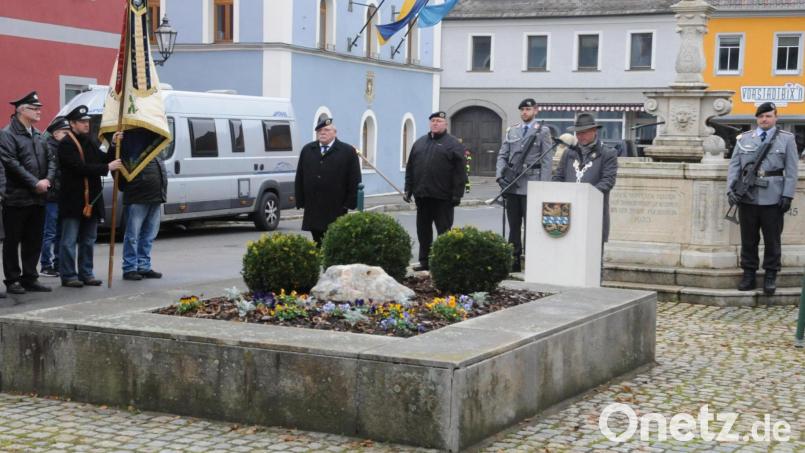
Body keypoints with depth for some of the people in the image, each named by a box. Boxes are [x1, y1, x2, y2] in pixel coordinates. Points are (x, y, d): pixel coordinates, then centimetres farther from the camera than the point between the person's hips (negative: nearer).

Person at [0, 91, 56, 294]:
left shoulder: (38, 135, 16)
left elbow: (50, 159, 13)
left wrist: (48, 180, -6)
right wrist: (35, 183, -19)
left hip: (38, 198, 7)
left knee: (34, 242, 10)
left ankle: (30, 278, 18)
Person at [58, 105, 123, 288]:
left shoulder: (89, 142, 15)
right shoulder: (66, 144, -10)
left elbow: (103, 159, 12)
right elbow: (80, 168, -20)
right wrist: (107, 167, -19)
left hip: (91, 199, 8)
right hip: (72, 200, -8)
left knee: (88, 240, 12)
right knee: (70, 240, -1)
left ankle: (86, 273, 20)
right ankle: (68, 275, 4)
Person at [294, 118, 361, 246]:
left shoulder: (348, 152, 2)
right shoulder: (307, 150, 14)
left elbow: (355, 181, -1)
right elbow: (299, 179, 14)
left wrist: (349, 204, -6)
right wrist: (301, 203, 7)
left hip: (336, 211, -4)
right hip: (313, 213, 4)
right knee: (317, 244, 7)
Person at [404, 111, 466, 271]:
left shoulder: (453, 144, -1)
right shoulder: (420, 142, 17)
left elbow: (460, 172, -7)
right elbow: (410, 168, 18)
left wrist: (457, 194, -13)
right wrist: (408, 189, 10)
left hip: (442, 198, -6)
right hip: (421, 195, 6)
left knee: (444, 230, -2)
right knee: (423, 230, 10)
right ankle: (424, 261, 18)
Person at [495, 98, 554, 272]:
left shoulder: (543, 132, 2)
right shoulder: (511, 131, 15)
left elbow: (547, 161, -3)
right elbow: (502, 155, 14)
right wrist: (500, 175, -4)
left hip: (531, 185, -4)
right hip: (512, 185, 4)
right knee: (514, 225, 7)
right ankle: (513, 260, 11)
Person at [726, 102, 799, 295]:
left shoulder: (787, 139, 6)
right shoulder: (743, 139, 11)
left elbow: (791, 170, 2)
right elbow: (734, 165, 8)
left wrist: (787, 195, -6)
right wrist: (731, 189, -5)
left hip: (772, 198, -2)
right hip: (747, 197, 2)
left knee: (772, 239, 4)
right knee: (748, 239, 7)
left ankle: (770, 277, 13)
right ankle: (749, 275, 16)